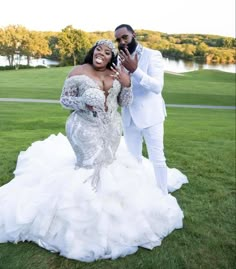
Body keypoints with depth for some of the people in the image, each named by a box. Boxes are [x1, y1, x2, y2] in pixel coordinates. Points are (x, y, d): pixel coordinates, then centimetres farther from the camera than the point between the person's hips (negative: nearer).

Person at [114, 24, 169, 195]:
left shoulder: (152, 55, -9)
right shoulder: (120, 60, 7)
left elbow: (157, 86, -21)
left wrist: (135, 70, -31)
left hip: (150, 116, -5)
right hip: (129, 117, 5)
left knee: (157, 159, 3)